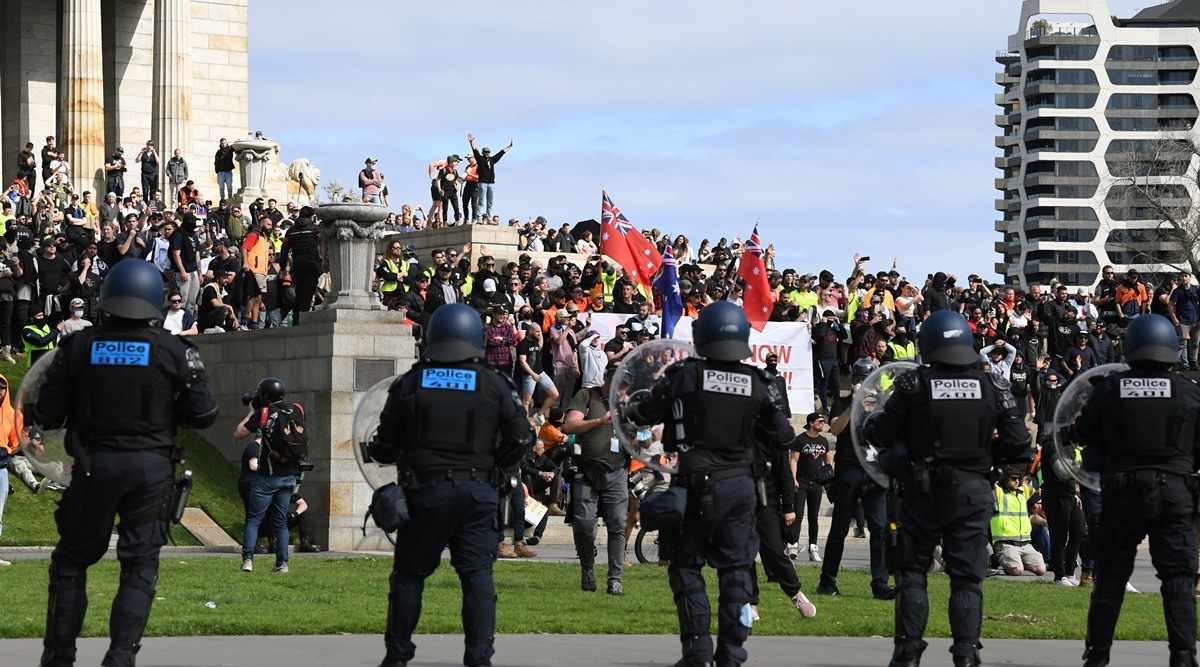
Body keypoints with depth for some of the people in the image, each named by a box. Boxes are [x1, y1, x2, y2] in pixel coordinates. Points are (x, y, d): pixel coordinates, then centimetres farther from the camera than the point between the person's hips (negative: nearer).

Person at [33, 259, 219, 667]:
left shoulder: (78, 348, -2)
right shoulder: (174, 351, -4)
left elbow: (47, 415, 0)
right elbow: (204, 414, -2)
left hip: (94, 465, 0)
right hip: (151, 467, 0)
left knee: (72, 560, 13)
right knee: (140, 564, 6)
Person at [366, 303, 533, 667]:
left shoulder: (408, 384, 2)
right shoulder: (494, 385, 1)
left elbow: (384, 447, 6)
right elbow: (521, 439, 1)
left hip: (425, 490, 0)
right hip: (477, 492, 0)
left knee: (409, 573, 12)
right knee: (478, 575, 1)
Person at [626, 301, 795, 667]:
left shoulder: (684, 375, -9)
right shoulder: (758, 383, -2)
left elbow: (645, 411, 3)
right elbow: (781, 437, 4)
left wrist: (631, 406, 25)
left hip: (699, 485, -3)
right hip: (741, 485, 3)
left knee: (686, 565, 8)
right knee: (736, 568, 10)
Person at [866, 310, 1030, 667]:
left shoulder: (912, 385, -8)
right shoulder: (993, 387, -3)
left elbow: (880, 434, -5)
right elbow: (1018, 441, -3)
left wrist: (870, 425, 17)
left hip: (923, 490, -1)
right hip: (973, 490, 1)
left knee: (912, 571, 11)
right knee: (967, 576, 6)